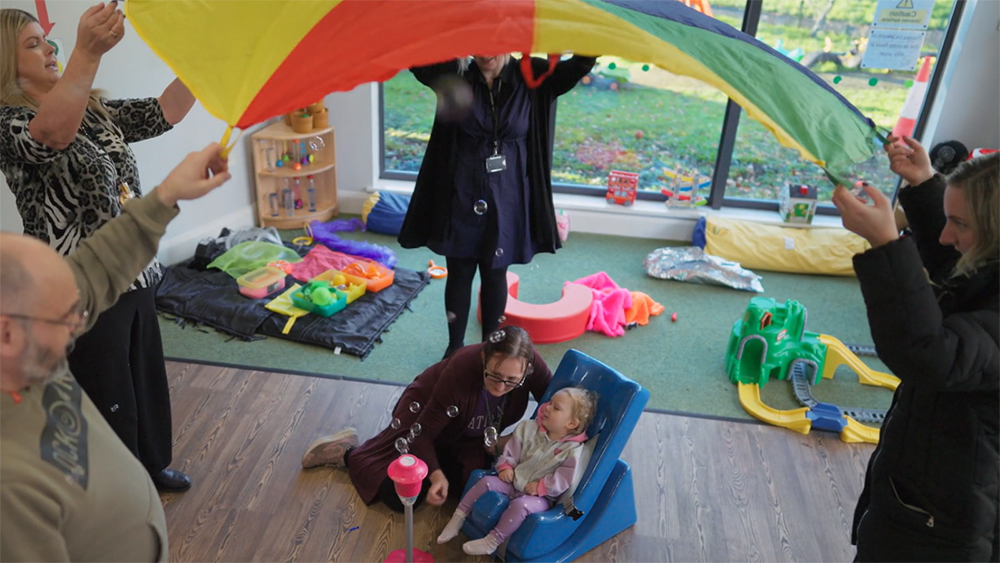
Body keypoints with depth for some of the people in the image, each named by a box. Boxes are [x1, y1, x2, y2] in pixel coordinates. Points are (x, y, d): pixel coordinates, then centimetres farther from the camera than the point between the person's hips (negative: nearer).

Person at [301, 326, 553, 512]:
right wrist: (437, 475, -43)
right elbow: (424, 433, -30)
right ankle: (347, 452, 12)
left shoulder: (532, 364, -33)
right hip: (425, 412, -4)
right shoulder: (461, 371, -41)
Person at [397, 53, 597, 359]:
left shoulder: (531, 78, -4)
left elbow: (582, 62, -15)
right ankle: (455, 347, 29)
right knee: (459, 274, 10)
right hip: (461, 196, 0)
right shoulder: (456, 76, -4)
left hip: (506, 198, 0)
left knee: (495, 274, 12)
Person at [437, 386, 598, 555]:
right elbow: (512, 449, 5)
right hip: (513, 482, 5)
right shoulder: (529, 428, -1)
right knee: (486, 481, -13)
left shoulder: (573, 451, -16)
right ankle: (459, 517, -1)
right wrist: (505, 466, -9)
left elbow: (566, 478, -19)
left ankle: (492, 541, -20)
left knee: (520, 504, -34)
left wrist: (541, 486, -22)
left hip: (540, 496, -5)